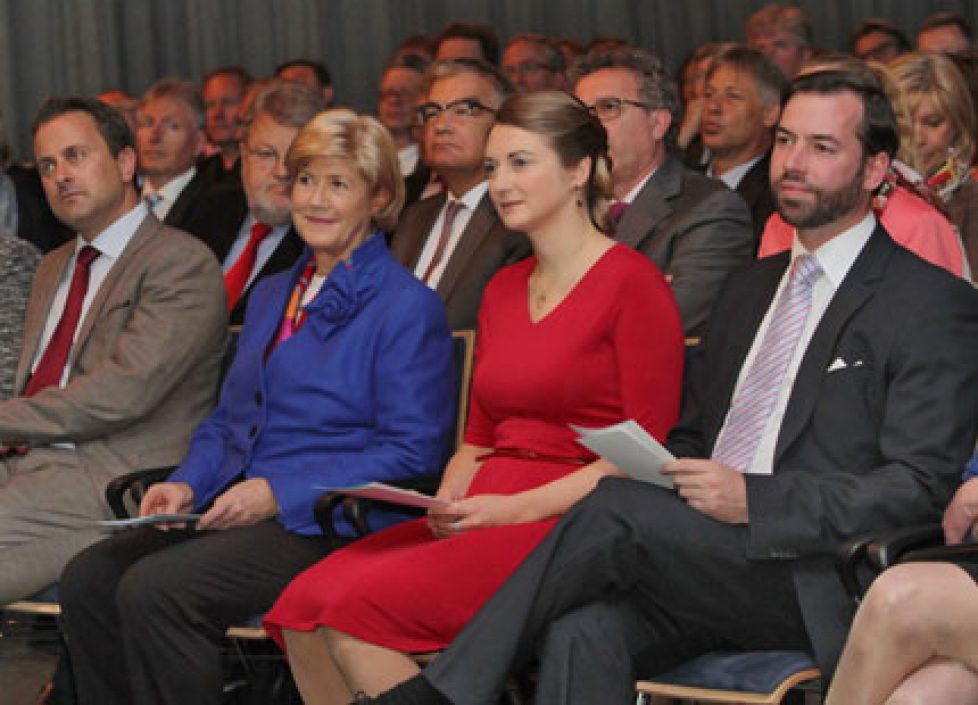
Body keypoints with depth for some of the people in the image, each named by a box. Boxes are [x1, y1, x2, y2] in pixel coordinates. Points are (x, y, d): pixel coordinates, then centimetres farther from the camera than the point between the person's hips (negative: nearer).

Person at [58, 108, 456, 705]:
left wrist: (279, 493, -16)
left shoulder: (408, 308, -4)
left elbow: (411, 452, -10)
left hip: (325, 522, -7)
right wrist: (188, 483, 3)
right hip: (234, 507, 8)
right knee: (89, 578, -17)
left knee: (154, 590, -29)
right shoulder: (271, 296, 22)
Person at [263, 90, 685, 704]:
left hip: (568, 520, -7)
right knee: (304, 607, -17)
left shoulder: (632, 282, -4)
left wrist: (519, 506, -16)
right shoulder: (504, 290, 20)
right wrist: (448, 504, 2)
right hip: (488, 512, 7)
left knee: (356, 608, -25)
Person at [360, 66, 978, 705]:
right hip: (705, 552, 6)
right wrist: (669, 475, 2)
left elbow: (918, 488, -10)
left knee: (615, 507, -26)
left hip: (820, 589, -6)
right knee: (581, 634, -27)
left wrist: (753, 501, -19)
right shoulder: (751, 286, 24)